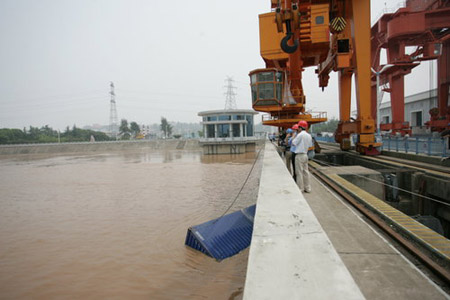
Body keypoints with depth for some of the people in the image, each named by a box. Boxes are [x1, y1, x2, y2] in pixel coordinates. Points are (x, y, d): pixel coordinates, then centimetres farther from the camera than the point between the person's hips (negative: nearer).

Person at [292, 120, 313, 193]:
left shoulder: (300, 135, -15)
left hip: (299, 155, -8)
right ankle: (307, 188, 18)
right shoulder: (309, 135, 8)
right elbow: (310, 145, 16)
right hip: (305, 155, 8)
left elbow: (293, 143, -9)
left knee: (299, 172, -1)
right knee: (305, 171, 13)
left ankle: (300, 188, 5)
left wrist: (295, 136, 3)